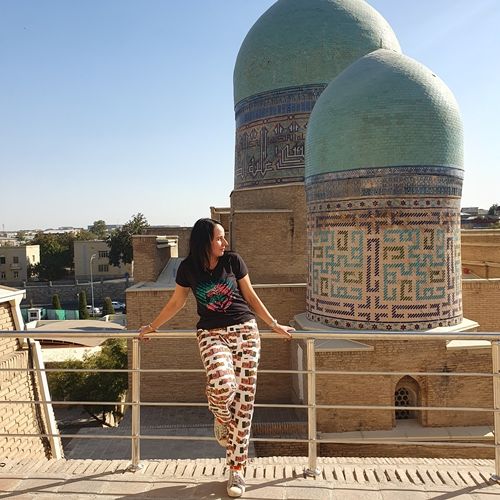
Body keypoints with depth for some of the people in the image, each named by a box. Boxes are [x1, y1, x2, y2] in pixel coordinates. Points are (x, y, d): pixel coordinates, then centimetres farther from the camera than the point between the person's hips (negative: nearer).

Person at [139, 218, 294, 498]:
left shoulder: (233, 260, 2)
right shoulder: (188, 268, 1)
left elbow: (250, 296, 10)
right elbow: (176, 302, 14)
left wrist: (274, 325, 11)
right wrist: (152, 327, 21)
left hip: (245, 331, 1)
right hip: (212, 335, -1)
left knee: (244, 400, -2)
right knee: (222, 383, -30)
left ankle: (237, 470, 13)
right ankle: (221, 420, 10)